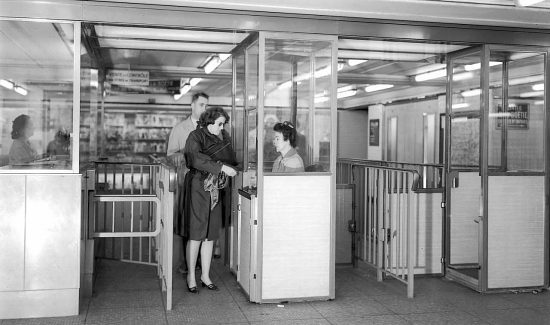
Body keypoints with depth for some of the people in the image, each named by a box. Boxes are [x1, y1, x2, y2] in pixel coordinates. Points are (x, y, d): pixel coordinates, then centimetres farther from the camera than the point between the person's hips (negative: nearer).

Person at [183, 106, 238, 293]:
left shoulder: (223, 138, 13)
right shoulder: (196, 137, -6)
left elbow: (231, 161, 20)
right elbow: (197, 159, -23)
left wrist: (232, 168, -1)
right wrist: (222, 167, -27)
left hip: (216, 190, 6)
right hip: (198, 188, -6)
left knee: (210, 235, 9)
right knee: (196, 235, -2)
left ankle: (205, 276, 19)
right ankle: (191, 276, 10)